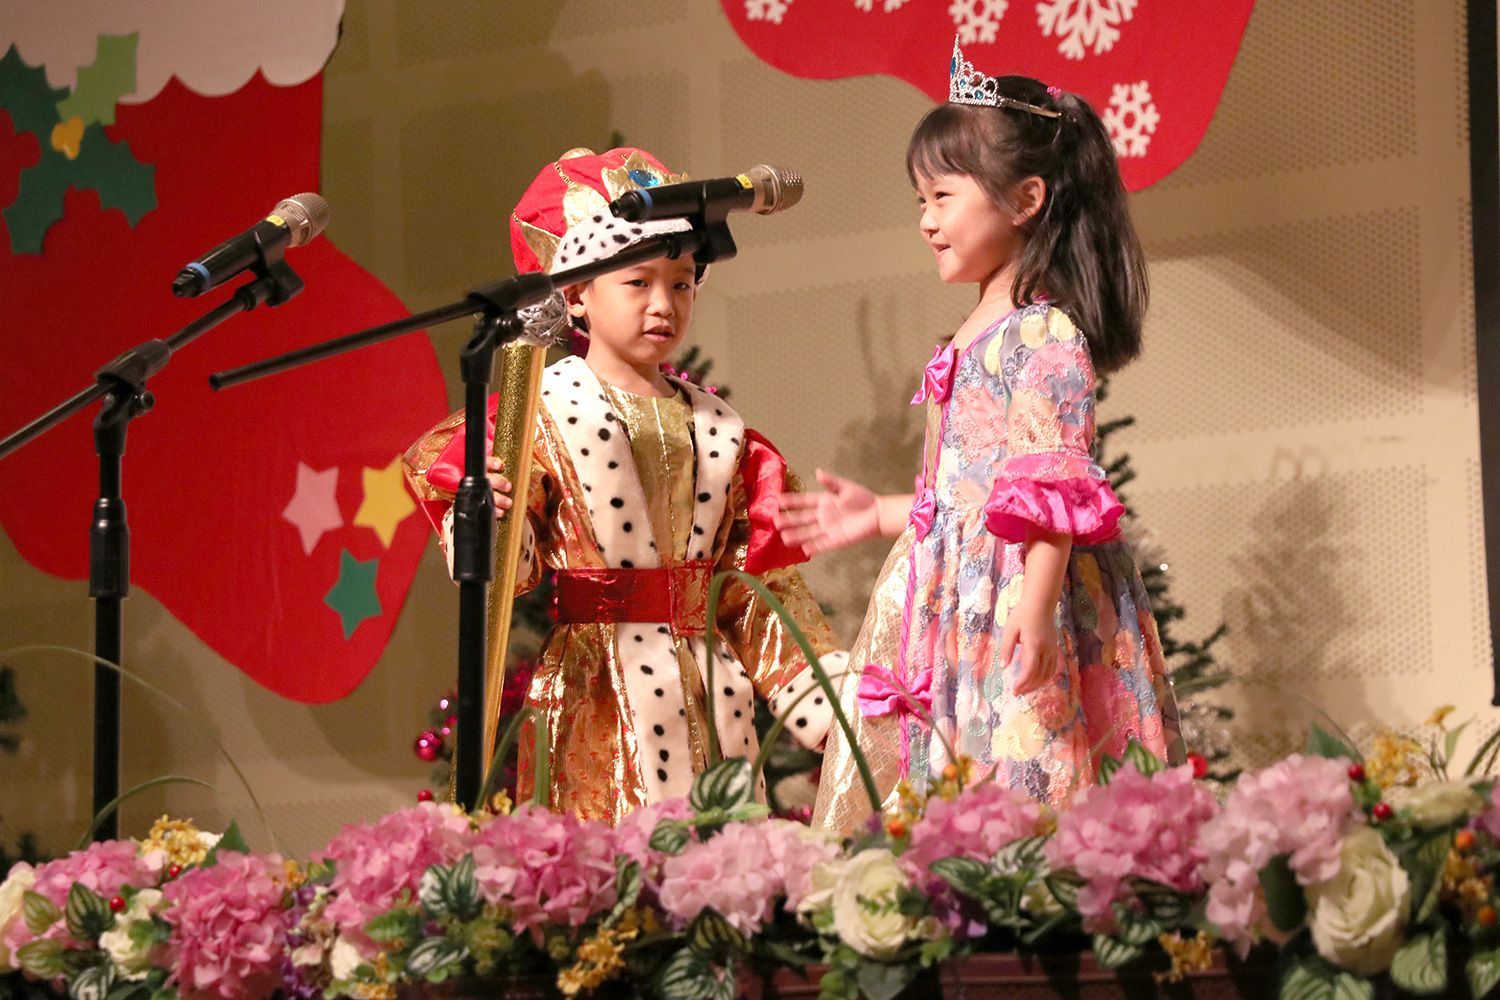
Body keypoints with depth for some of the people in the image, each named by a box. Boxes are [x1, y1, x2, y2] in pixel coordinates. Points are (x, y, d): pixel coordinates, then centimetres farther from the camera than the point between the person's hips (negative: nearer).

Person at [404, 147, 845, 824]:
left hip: (710, 694, 5)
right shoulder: (546, 410, -1)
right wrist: (488, 513, -31)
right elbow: (513, 569, -10)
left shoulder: (720, 431, 13)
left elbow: (764, 588, 13)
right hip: (596, 696, -4)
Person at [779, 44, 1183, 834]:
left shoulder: (1045, 334, -11)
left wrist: (1037, 604, -26)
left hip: (1014, 600, -10)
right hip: (953, 605, 10)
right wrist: (879, 515, 32)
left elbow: (1052, 491, -19)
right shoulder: (976, 337, 18)